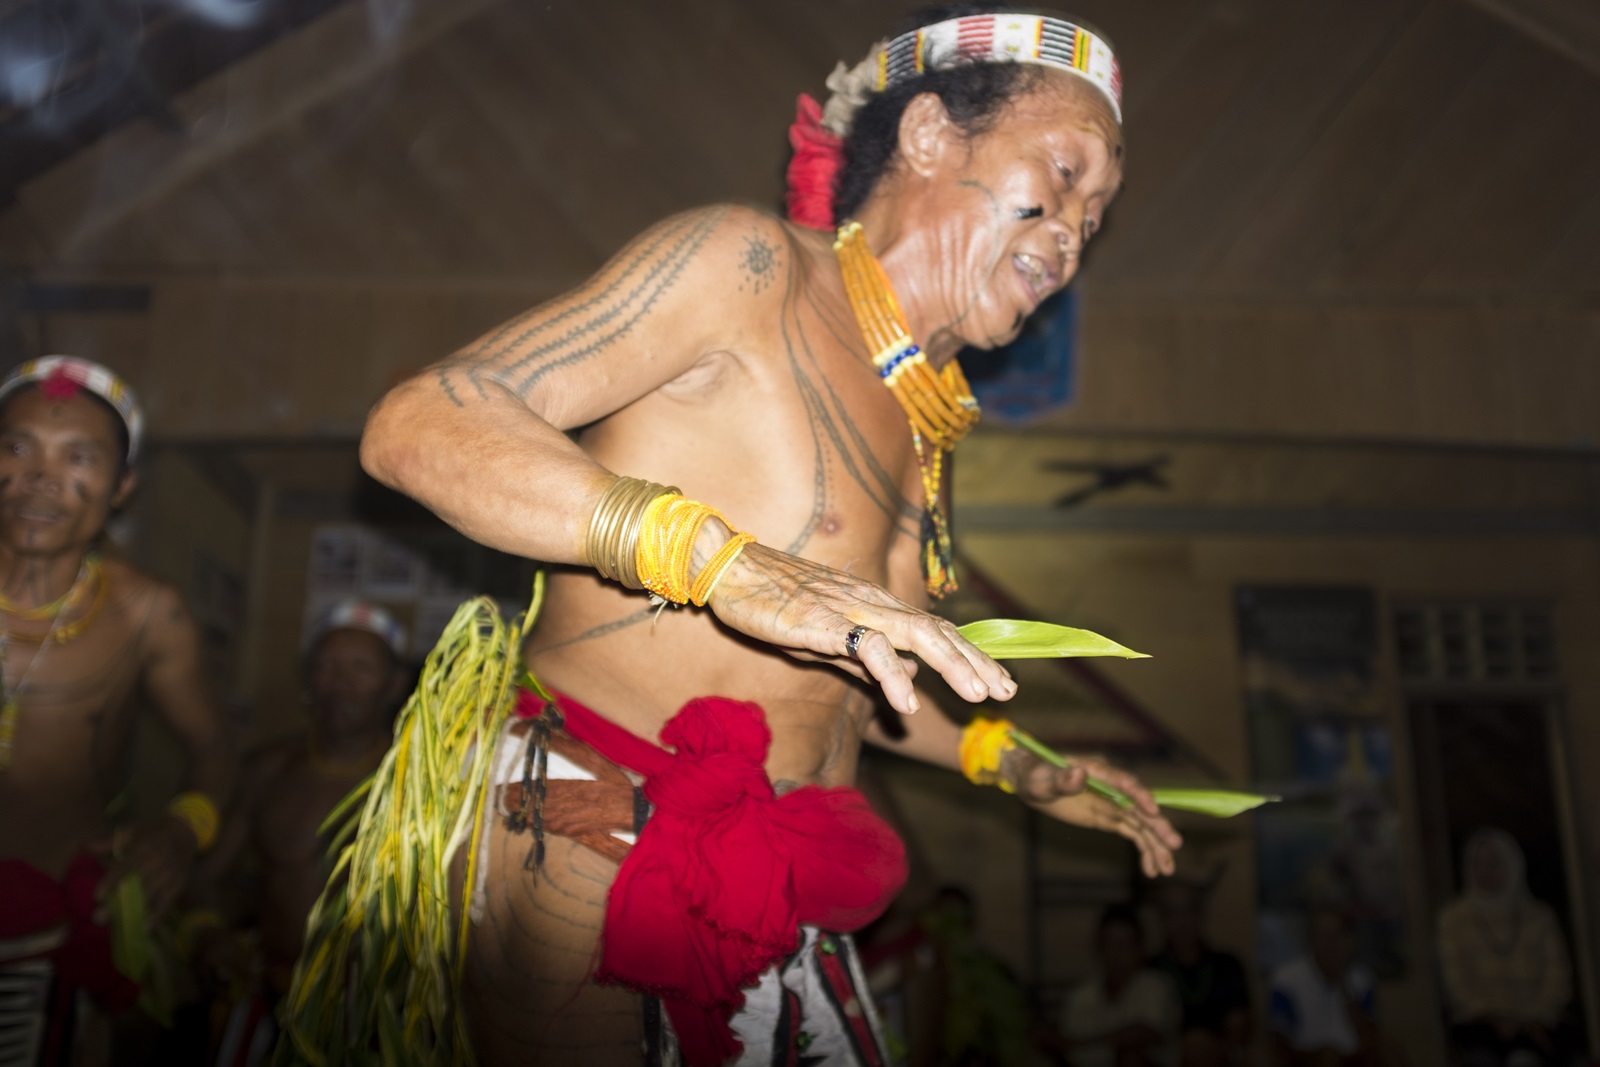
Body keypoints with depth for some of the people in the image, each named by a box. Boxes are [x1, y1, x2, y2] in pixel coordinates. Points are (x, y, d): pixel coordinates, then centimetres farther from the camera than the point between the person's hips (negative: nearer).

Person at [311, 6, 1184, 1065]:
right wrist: (722, 560, -31)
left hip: (774, 890, 7)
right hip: (583, 855, -7)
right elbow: (416, 424, -20)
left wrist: (1018, 768, 25)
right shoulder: (751, 264, -11)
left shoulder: (924, 426, 12)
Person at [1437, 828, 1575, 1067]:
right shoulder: (1454, 918, 11)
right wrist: (1494, 1018, -11)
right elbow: (1456, 981, 4)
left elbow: (1558, 977, 7)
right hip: (1479, 1022, 0)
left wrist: (1540, 1019, -10)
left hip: (1535, 1023, 1)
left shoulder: (1540, 917, 14)